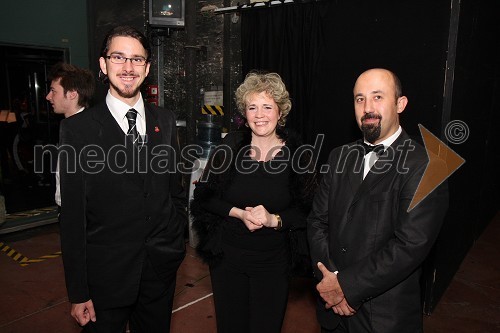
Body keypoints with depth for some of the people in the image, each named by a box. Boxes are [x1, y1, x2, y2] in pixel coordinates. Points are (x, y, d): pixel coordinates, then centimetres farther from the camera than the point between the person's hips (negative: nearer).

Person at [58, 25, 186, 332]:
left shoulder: (165, 121, 2)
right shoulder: (78, 128, -9)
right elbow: (72, 215, -8)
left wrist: (178, 239, 8)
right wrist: (78, 293, -7)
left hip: (162, 267, 4)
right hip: (106, 273, -3)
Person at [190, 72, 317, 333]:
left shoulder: (296, 153, -7)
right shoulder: (230, 147, -5)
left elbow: (307, 211, -4)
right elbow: (204, 196, -1)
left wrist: (274, 219, -20)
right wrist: (239, 213, -16)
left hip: (273, 260, -1)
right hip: (226, 255, 1)